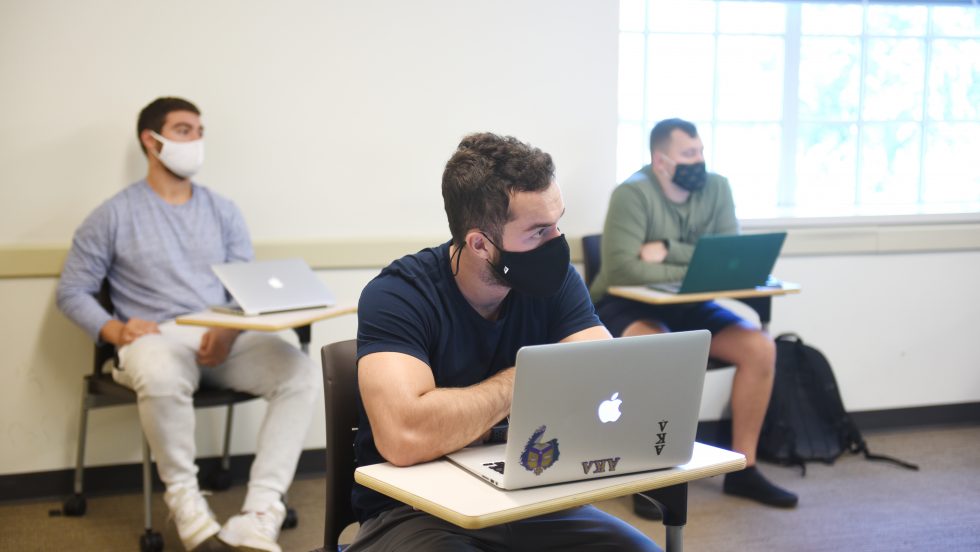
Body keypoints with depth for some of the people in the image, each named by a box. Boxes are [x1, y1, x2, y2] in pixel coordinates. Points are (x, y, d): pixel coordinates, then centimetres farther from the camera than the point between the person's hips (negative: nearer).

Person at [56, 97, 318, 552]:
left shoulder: (223, 211, 15)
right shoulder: (114, 216, 6)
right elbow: (72, 291, 6)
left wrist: (230, 329, -13)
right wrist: (113, 330, -14)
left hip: (224, 338, 3)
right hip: (157, 338, -3)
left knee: (301, 372, -26)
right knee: (161, 377, -41)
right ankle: (187, 508, -20)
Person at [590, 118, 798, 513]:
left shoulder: (716, 188, -3)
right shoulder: (633, 193, -18)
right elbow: (621, 269, -29)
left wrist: (669, 251, -24)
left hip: (688, 306, 6)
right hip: (626, 305, -6)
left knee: (760, 349, -14)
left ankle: (742, 469, -1)